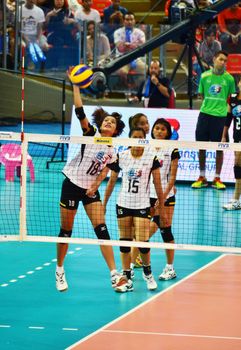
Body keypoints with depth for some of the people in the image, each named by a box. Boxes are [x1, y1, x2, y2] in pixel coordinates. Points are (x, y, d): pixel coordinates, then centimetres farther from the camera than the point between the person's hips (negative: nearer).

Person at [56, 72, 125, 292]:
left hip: (91, 190, 3)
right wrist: (76, 85, -25)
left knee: (102, 230, -8)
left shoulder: (111, 151, 6)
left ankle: (114, 274, -10)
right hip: (72, 185, -3)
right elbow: (79, 111, -17)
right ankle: (60, 271, 20)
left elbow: (104, 172, 2)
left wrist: (95, 185, -17)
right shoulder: (90, 135, -5)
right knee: (66, 231, 3)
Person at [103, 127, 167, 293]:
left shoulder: (151, 157, -5)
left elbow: (158, 184, 0)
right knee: (124, 241, 4)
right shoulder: (121, 157, 0)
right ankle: (126, 278, 10)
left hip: (142, 205, -2)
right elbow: (112, 181, 9)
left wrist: (162, 207, 0)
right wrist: (104, 204, 10)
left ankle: (148, 272, 17)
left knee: (142, 241, -9)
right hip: (124, 204, 2)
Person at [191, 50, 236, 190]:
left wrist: (225, 106, 2)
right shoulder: (205, 76, 3)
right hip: (205, 114, 2)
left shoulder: (229, 78, 0)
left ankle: (217, 179, 12)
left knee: (219, 148, 2)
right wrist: (210, 104, 4)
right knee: (201, 146, 4)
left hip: (220, 116, -2)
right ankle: (202, 178, 15)